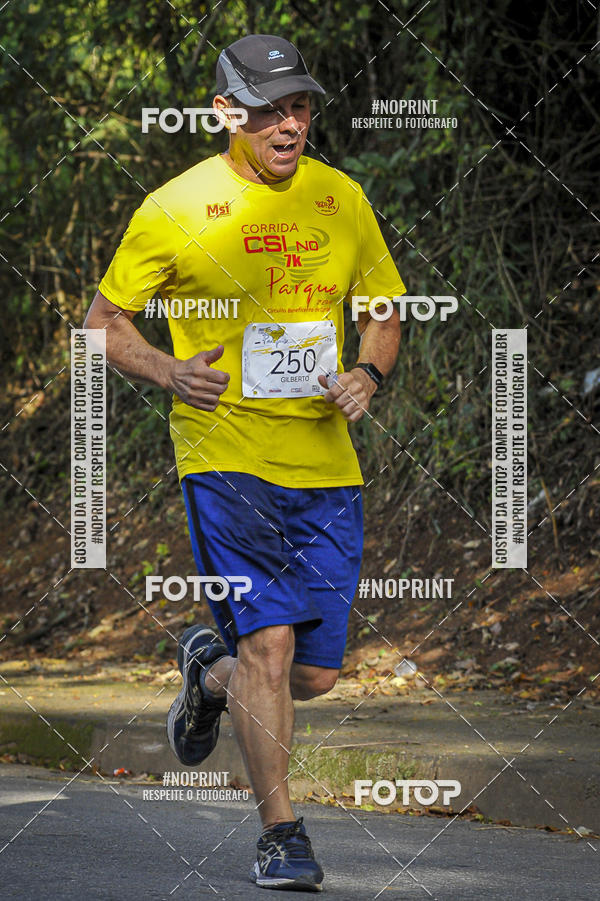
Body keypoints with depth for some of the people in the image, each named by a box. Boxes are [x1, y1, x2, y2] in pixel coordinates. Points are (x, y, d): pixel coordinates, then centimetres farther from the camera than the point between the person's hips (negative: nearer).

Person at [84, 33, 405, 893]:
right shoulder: (175, 208, -4)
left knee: (317, 673, 5)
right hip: (225, 457, -4)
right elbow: (103, 320, 4)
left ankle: (210, 671, 38)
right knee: (269, 641, -15)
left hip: (327, 465, 4)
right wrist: (169, 372, -14)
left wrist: (367, 375, -2)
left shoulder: (341, 199, 8)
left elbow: (384, 312, 19)